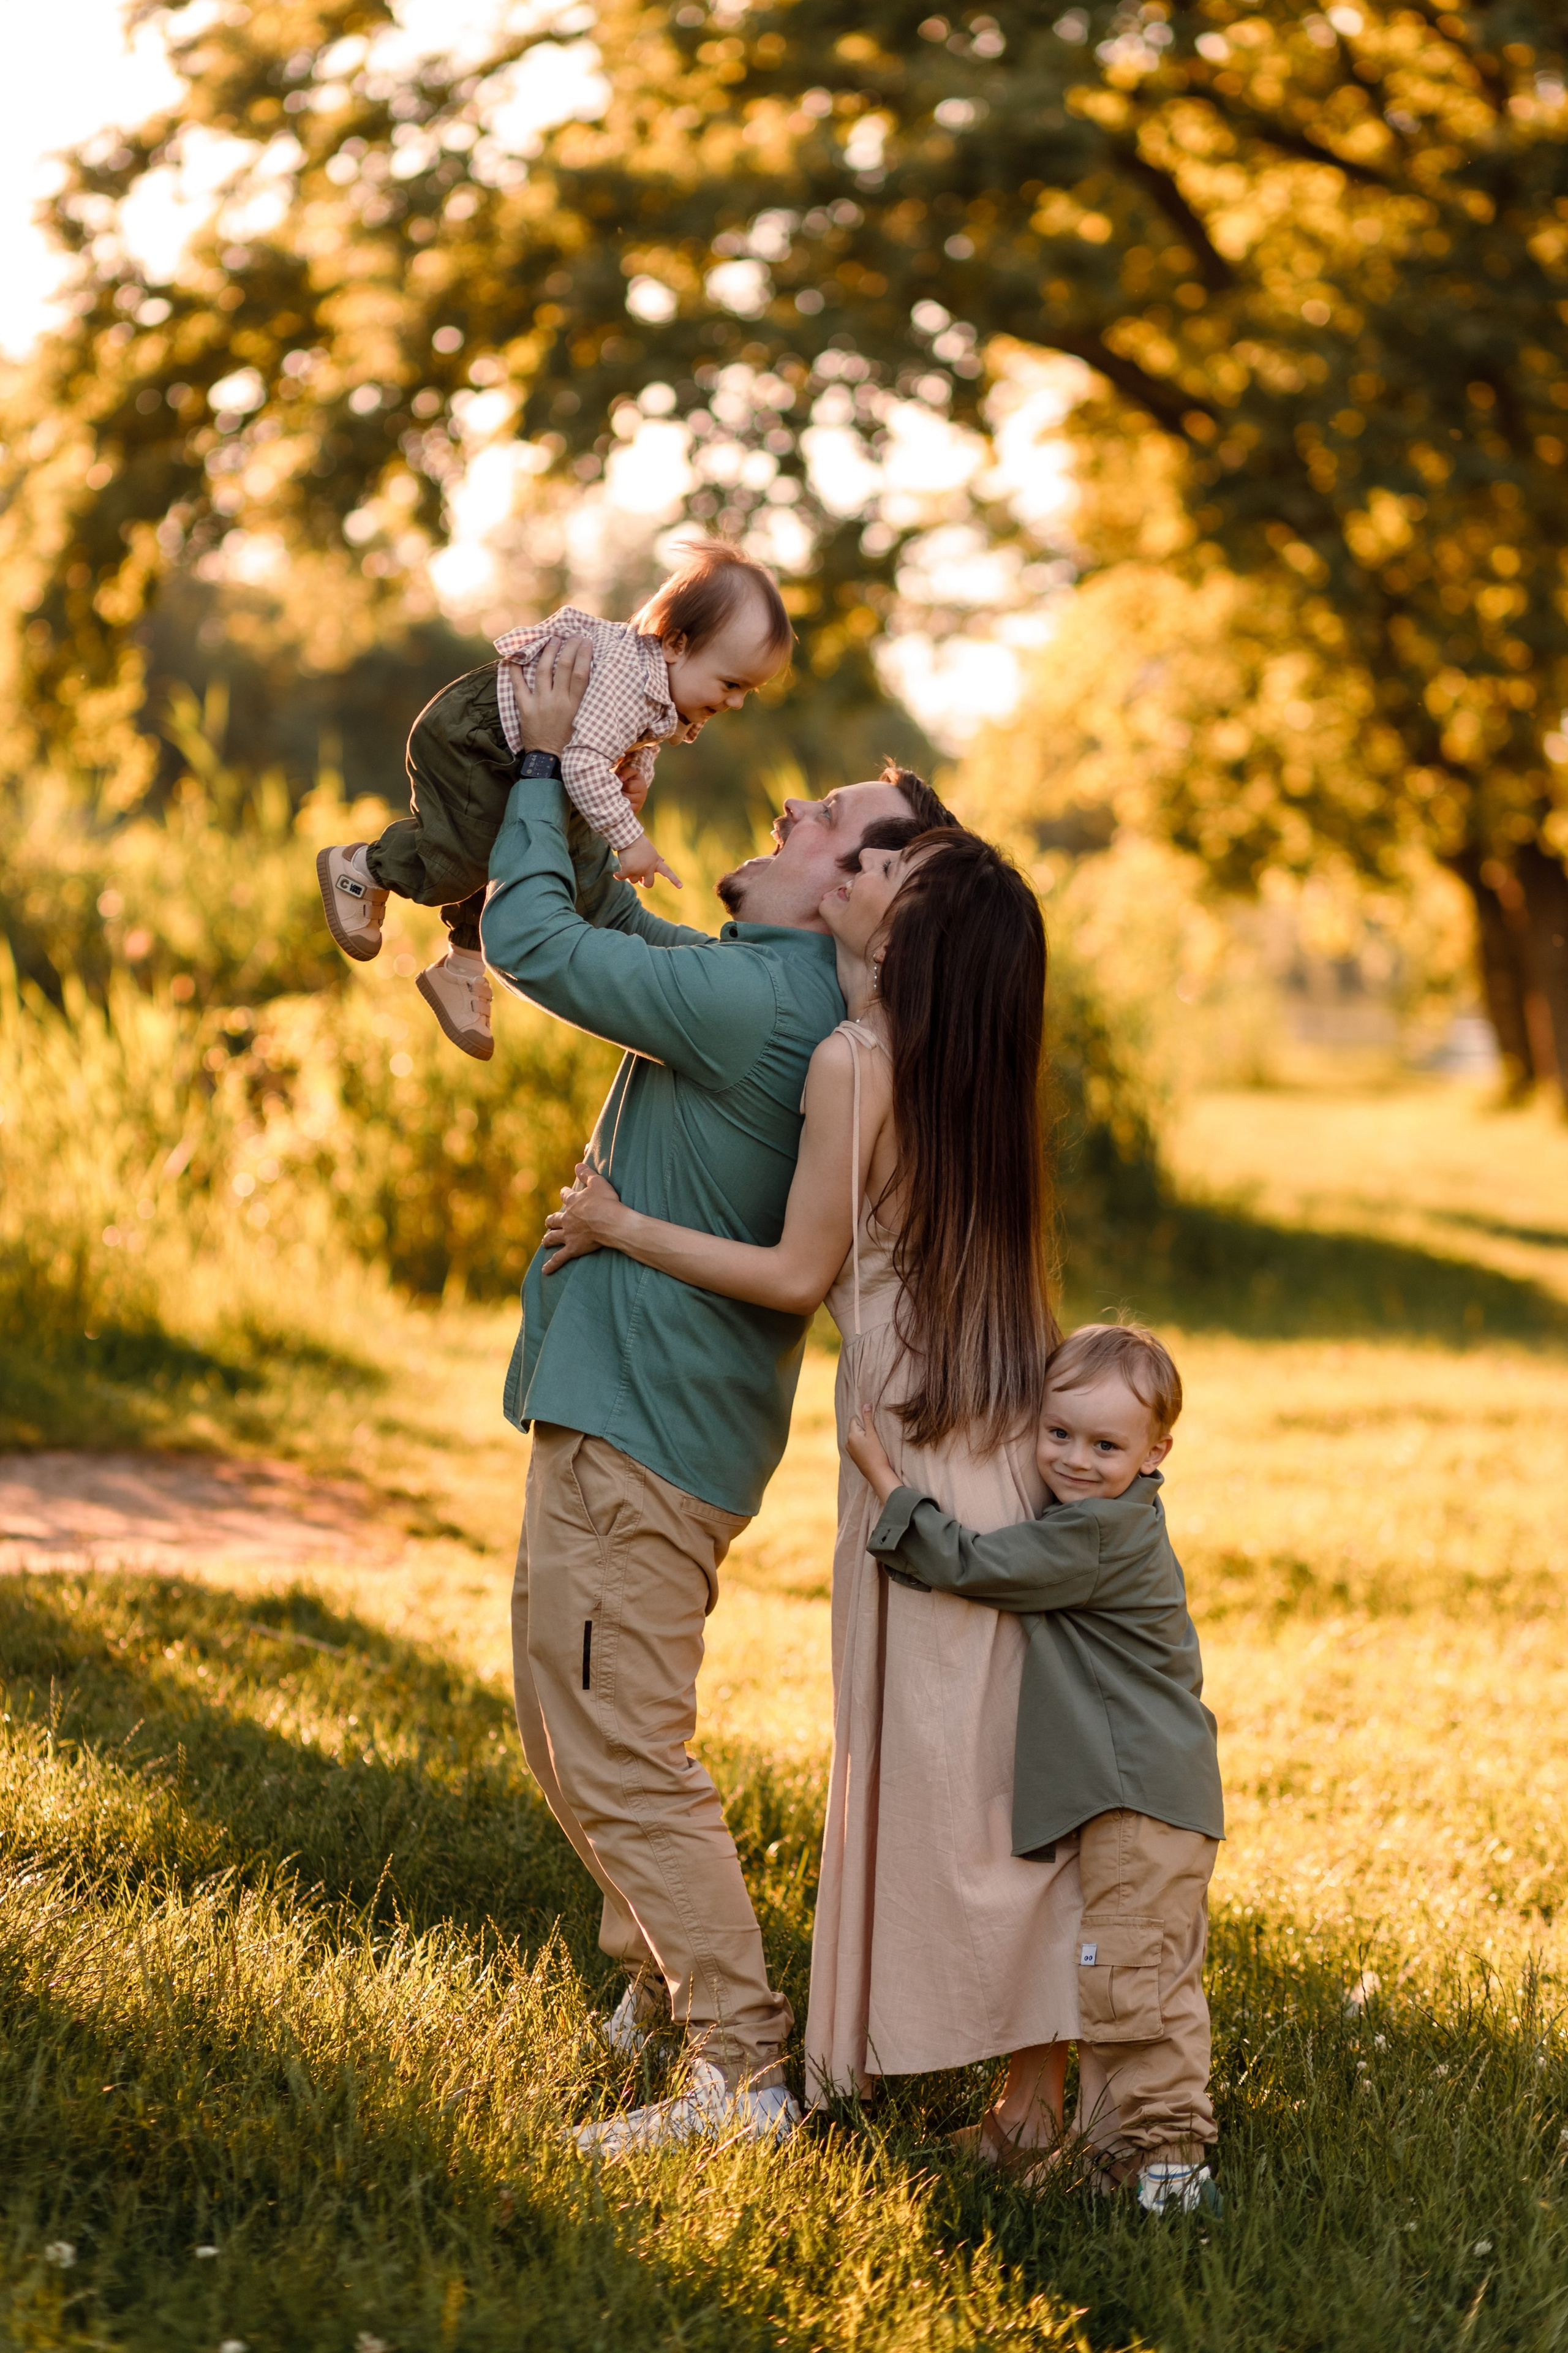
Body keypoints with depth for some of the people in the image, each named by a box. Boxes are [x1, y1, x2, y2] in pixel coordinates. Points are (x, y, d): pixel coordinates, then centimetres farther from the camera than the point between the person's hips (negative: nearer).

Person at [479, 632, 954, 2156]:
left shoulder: (758, 1004, -20)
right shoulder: (775, 991, 11)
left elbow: (534, 941, -16)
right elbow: (612, 925, 25)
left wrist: (546, 765, -3)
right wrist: (573, 790, 10)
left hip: (640, 1427, -10)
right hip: (621, 1402, 10)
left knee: (619, 1755, -8)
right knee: (569, 1739, 22)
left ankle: (741, 2074, -6)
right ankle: (665, 1977, 34)